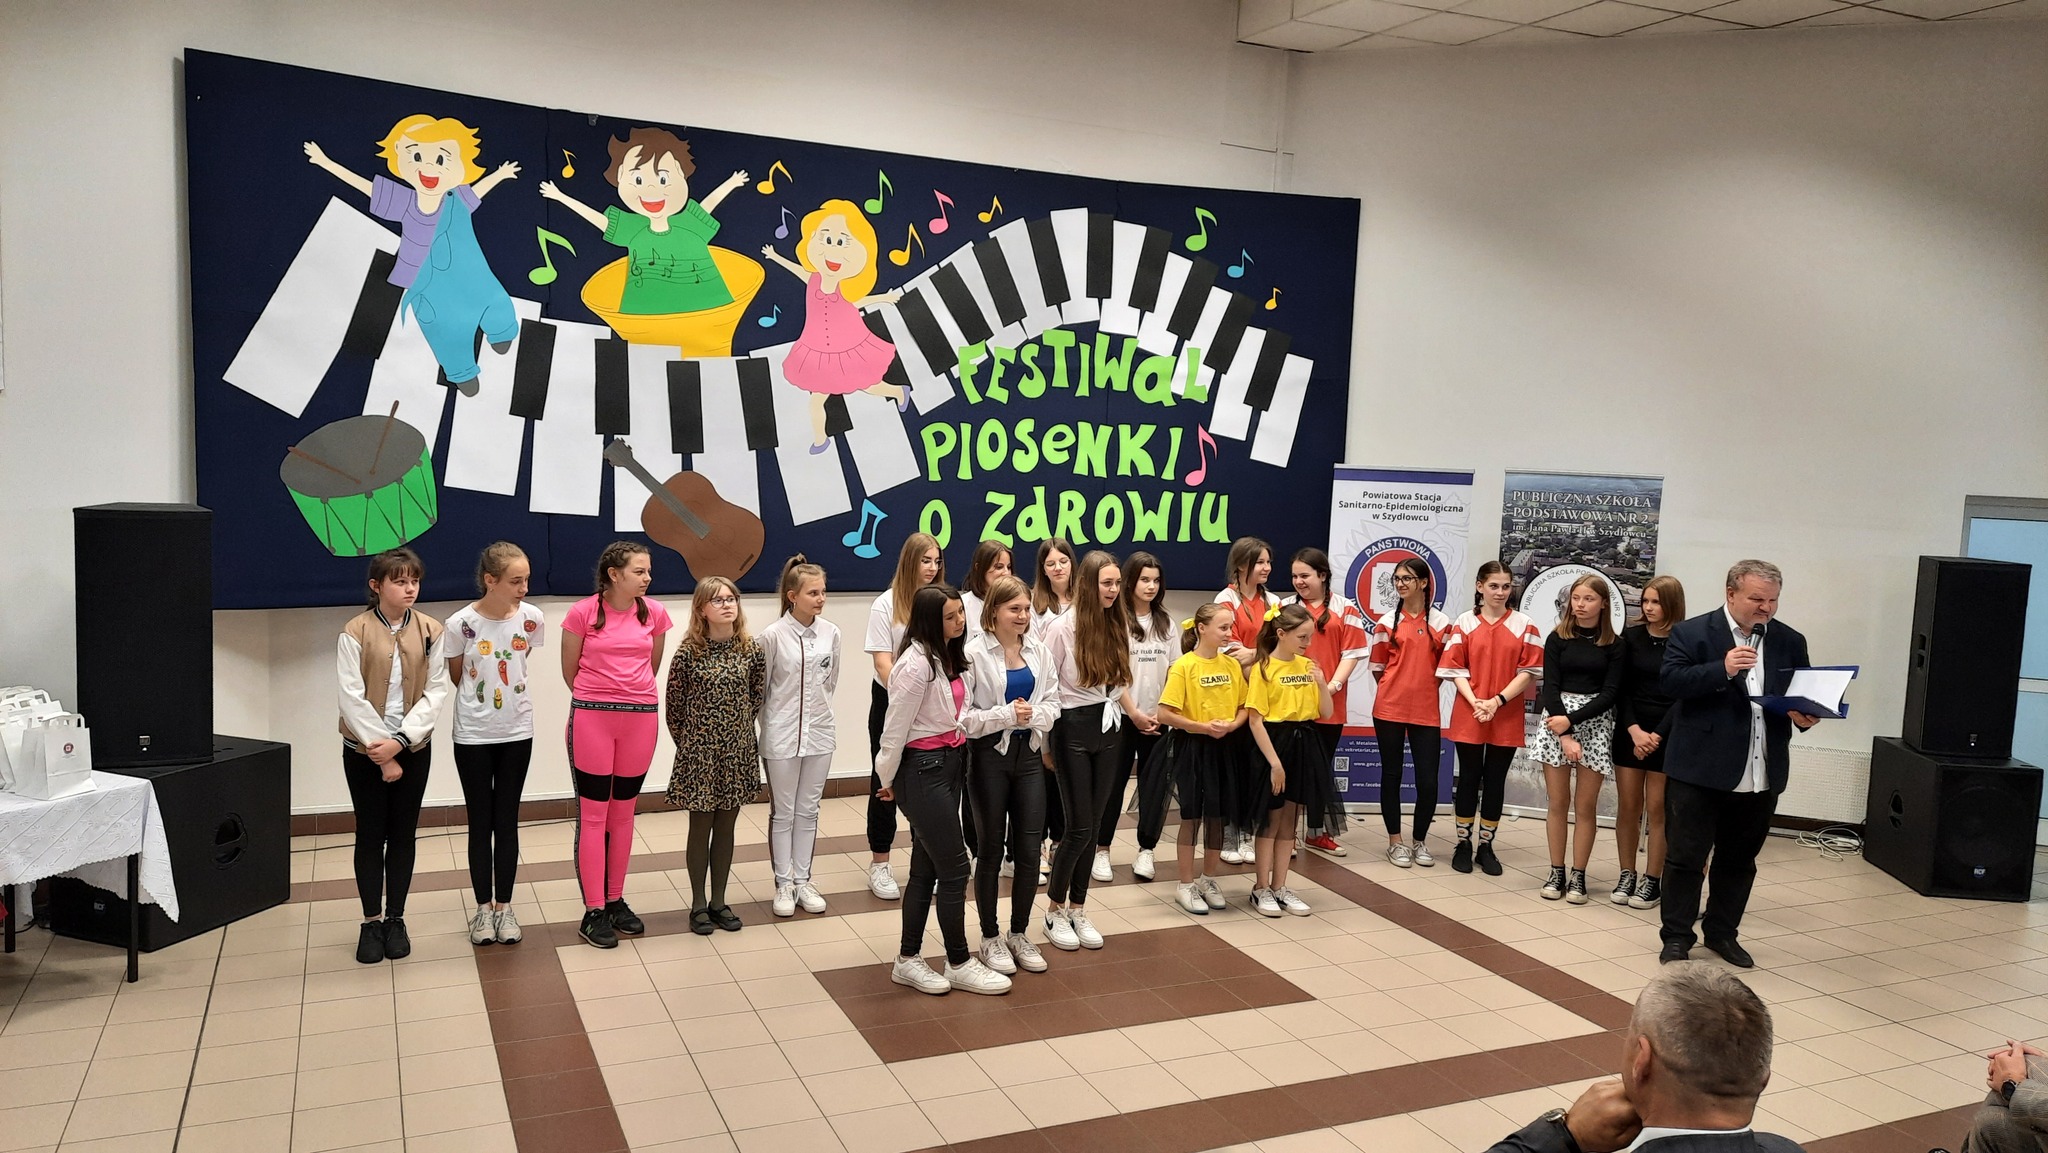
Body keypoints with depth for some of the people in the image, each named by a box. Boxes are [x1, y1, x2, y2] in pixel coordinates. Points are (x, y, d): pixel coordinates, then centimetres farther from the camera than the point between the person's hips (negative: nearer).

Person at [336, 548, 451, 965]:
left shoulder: (431, 631, -3)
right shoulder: (355, 633, -9)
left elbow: (436, 691, -5)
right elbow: (352, 698, -12)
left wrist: (400, 740, -15)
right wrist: (381, 752, -15)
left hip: (413, 747, 2)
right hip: (364, 749, -1)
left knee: (403, 835, 9)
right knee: (370, 835, 7)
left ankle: (395, 918, 21)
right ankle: (371, 922, 18)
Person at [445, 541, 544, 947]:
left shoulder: (532, 619, -9)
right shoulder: (461, 624, -15)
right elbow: (456, 676, 2)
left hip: (516, 733, 2)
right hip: (473, 735, -2)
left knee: (507, 821, 9)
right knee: (480, 823, 8)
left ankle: (504, 906, 20)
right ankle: (484, 908, 21)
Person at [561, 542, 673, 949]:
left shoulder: (654, 613, 1)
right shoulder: (583, 613, -8)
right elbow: (570, 669, 4)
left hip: (641, 717, 3)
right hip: (591, 718, -3)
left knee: (623, 813, 13)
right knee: (593, 815, 2)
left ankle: (615, 901, 24)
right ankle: (594, 912, 8)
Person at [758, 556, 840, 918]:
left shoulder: (831, 633, -3)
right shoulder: (772, 636, -14)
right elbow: (759, 688, -5)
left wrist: (818, 709, 12)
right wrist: (780, 716, 2)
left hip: (819, 734, 4)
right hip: (781, 736, -3)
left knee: (808, 810, 13)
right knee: (783, 813, 8)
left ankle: (802, 880, 24)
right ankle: (784, 884, 18)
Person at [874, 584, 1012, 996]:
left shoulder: (950, 657, 7)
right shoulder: (916, 663, -20)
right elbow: (895, 728, -14)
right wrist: (888, 780, -4)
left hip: (950, 763, 9)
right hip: (922, 769, -9)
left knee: (927, 868, 13)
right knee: (954, 867, -2)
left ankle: (908, 961, 23)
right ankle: (959, 963, 13)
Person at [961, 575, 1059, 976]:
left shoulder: (1040, 651, 4)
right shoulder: (974, 653, -12)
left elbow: (1052, 704, 5)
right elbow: (963, 714, -15)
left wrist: (1033, 714, -15)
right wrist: (1006, 715, -22)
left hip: (1028, 755, 5)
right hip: (989, 756, -4)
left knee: (1030, 850, 7)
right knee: (991, 850, 7)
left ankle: (1019, 934, 24)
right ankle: (990, 938, 21)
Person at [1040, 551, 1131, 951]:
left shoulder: (1118, 626, 5)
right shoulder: (1062, 628, -12)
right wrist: (1045, 743, -10)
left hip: (1109, 729, 5)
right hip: (1074, 728, -5)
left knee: (1092, 824, 10)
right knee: (1080, 826, -4)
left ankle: (1077, 909, 22)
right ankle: (1055, 910, 15)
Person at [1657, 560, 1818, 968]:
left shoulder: (1790, 641, 9)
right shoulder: (1691, 633, -4)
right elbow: (1672, 682, -15)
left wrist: (1806, 718, -9)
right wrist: (1723, 669, -27)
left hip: (1762, 776, 4)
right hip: (1700, 770, -4)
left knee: (1739, 860, 14)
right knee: (1685, 857, 3)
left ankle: (1722, 932, 29)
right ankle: (1677, 936, 14)